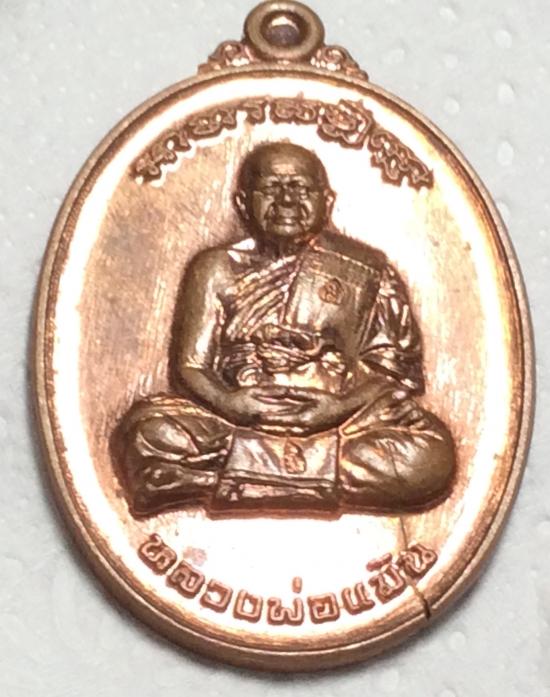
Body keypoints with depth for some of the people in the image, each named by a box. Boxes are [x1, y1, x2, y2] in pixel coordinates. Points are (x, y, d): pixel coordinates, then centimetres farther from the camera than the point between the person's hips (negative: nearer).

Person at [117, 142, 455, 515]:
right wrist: (226, 401, -15)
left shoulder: (364, 271, 12)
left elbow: (395, 369, 6)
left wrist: (340, 407, -14)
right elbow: (191, 365, 8)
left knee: (430, 455, -30)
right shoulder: (217, 269, 14)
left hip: (338, 423, 0)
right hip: (237, 420, 0)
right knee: (149, 428, -29)